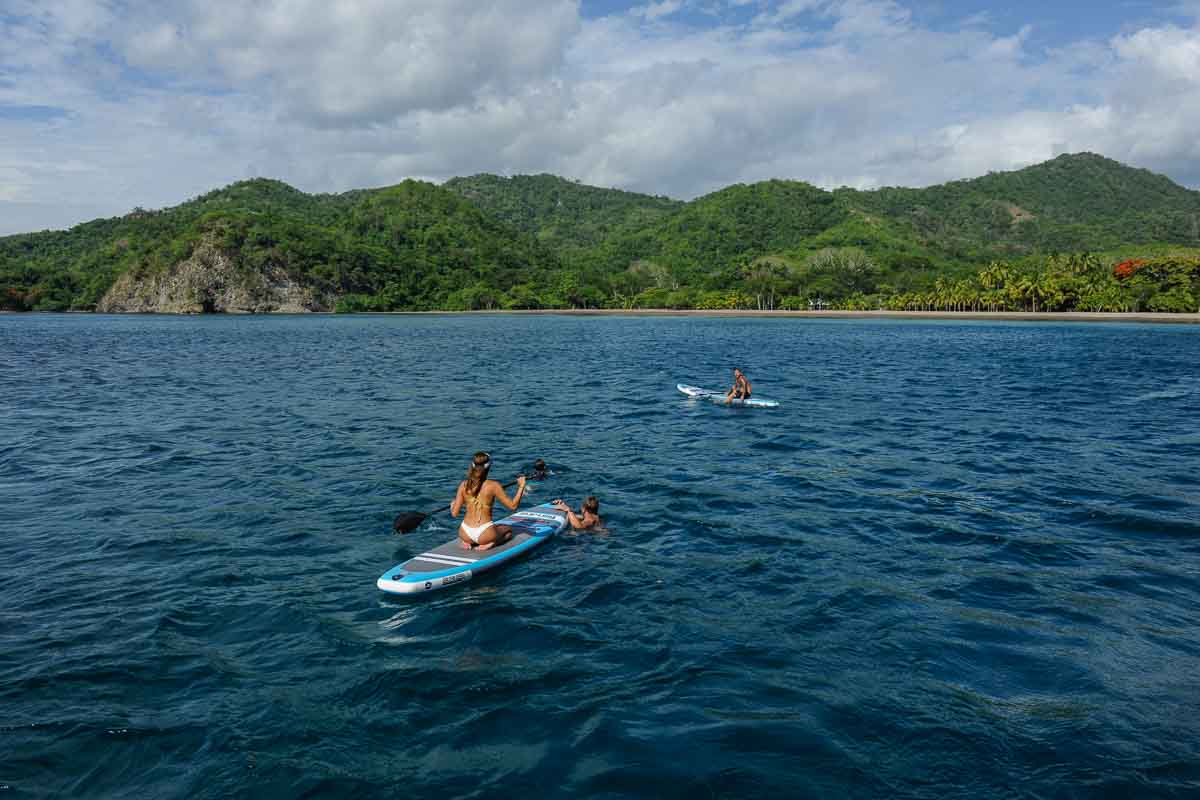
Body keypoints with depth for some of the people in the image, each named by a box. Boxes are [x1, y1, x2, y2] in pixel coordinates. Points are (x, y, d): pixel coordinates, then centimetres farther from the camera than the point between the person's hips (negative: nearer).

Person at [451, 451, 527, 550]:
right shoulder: (493, 485, -10)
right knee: (508, 530, 30)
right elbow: (512, 506, -6)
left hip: (465, 534, 3)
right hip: (485, 534, -3)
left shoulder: (464, 485, -2)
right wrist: (521, 486, 4)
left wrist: (452, 505, 23)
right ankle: (490, 543, -1)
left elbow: (454, 513, 0)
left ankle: (467, 542, 7)